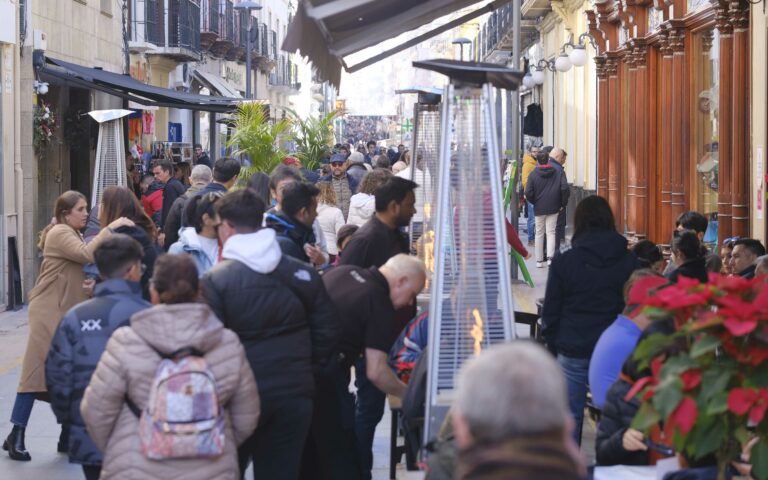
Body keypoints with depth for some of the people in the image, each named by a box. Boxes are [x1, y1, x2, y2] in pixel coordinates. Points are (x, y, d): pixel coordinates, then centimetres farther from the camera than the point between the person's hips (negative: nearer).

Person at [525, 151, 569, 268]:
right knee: (551, 232, 3)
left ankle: (539, 260, 13)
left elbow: (528, 193, -10)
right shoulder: (558, 173, -1)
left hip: (539, 208, 0)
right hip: (553, 208, 0)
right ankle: (550, 257, -15)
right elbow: (565, 188, -10)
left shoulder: (533, 174, -4)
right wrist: (563, 203, 0)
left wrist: (534, 202, 7)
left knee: (539, 234, 10)